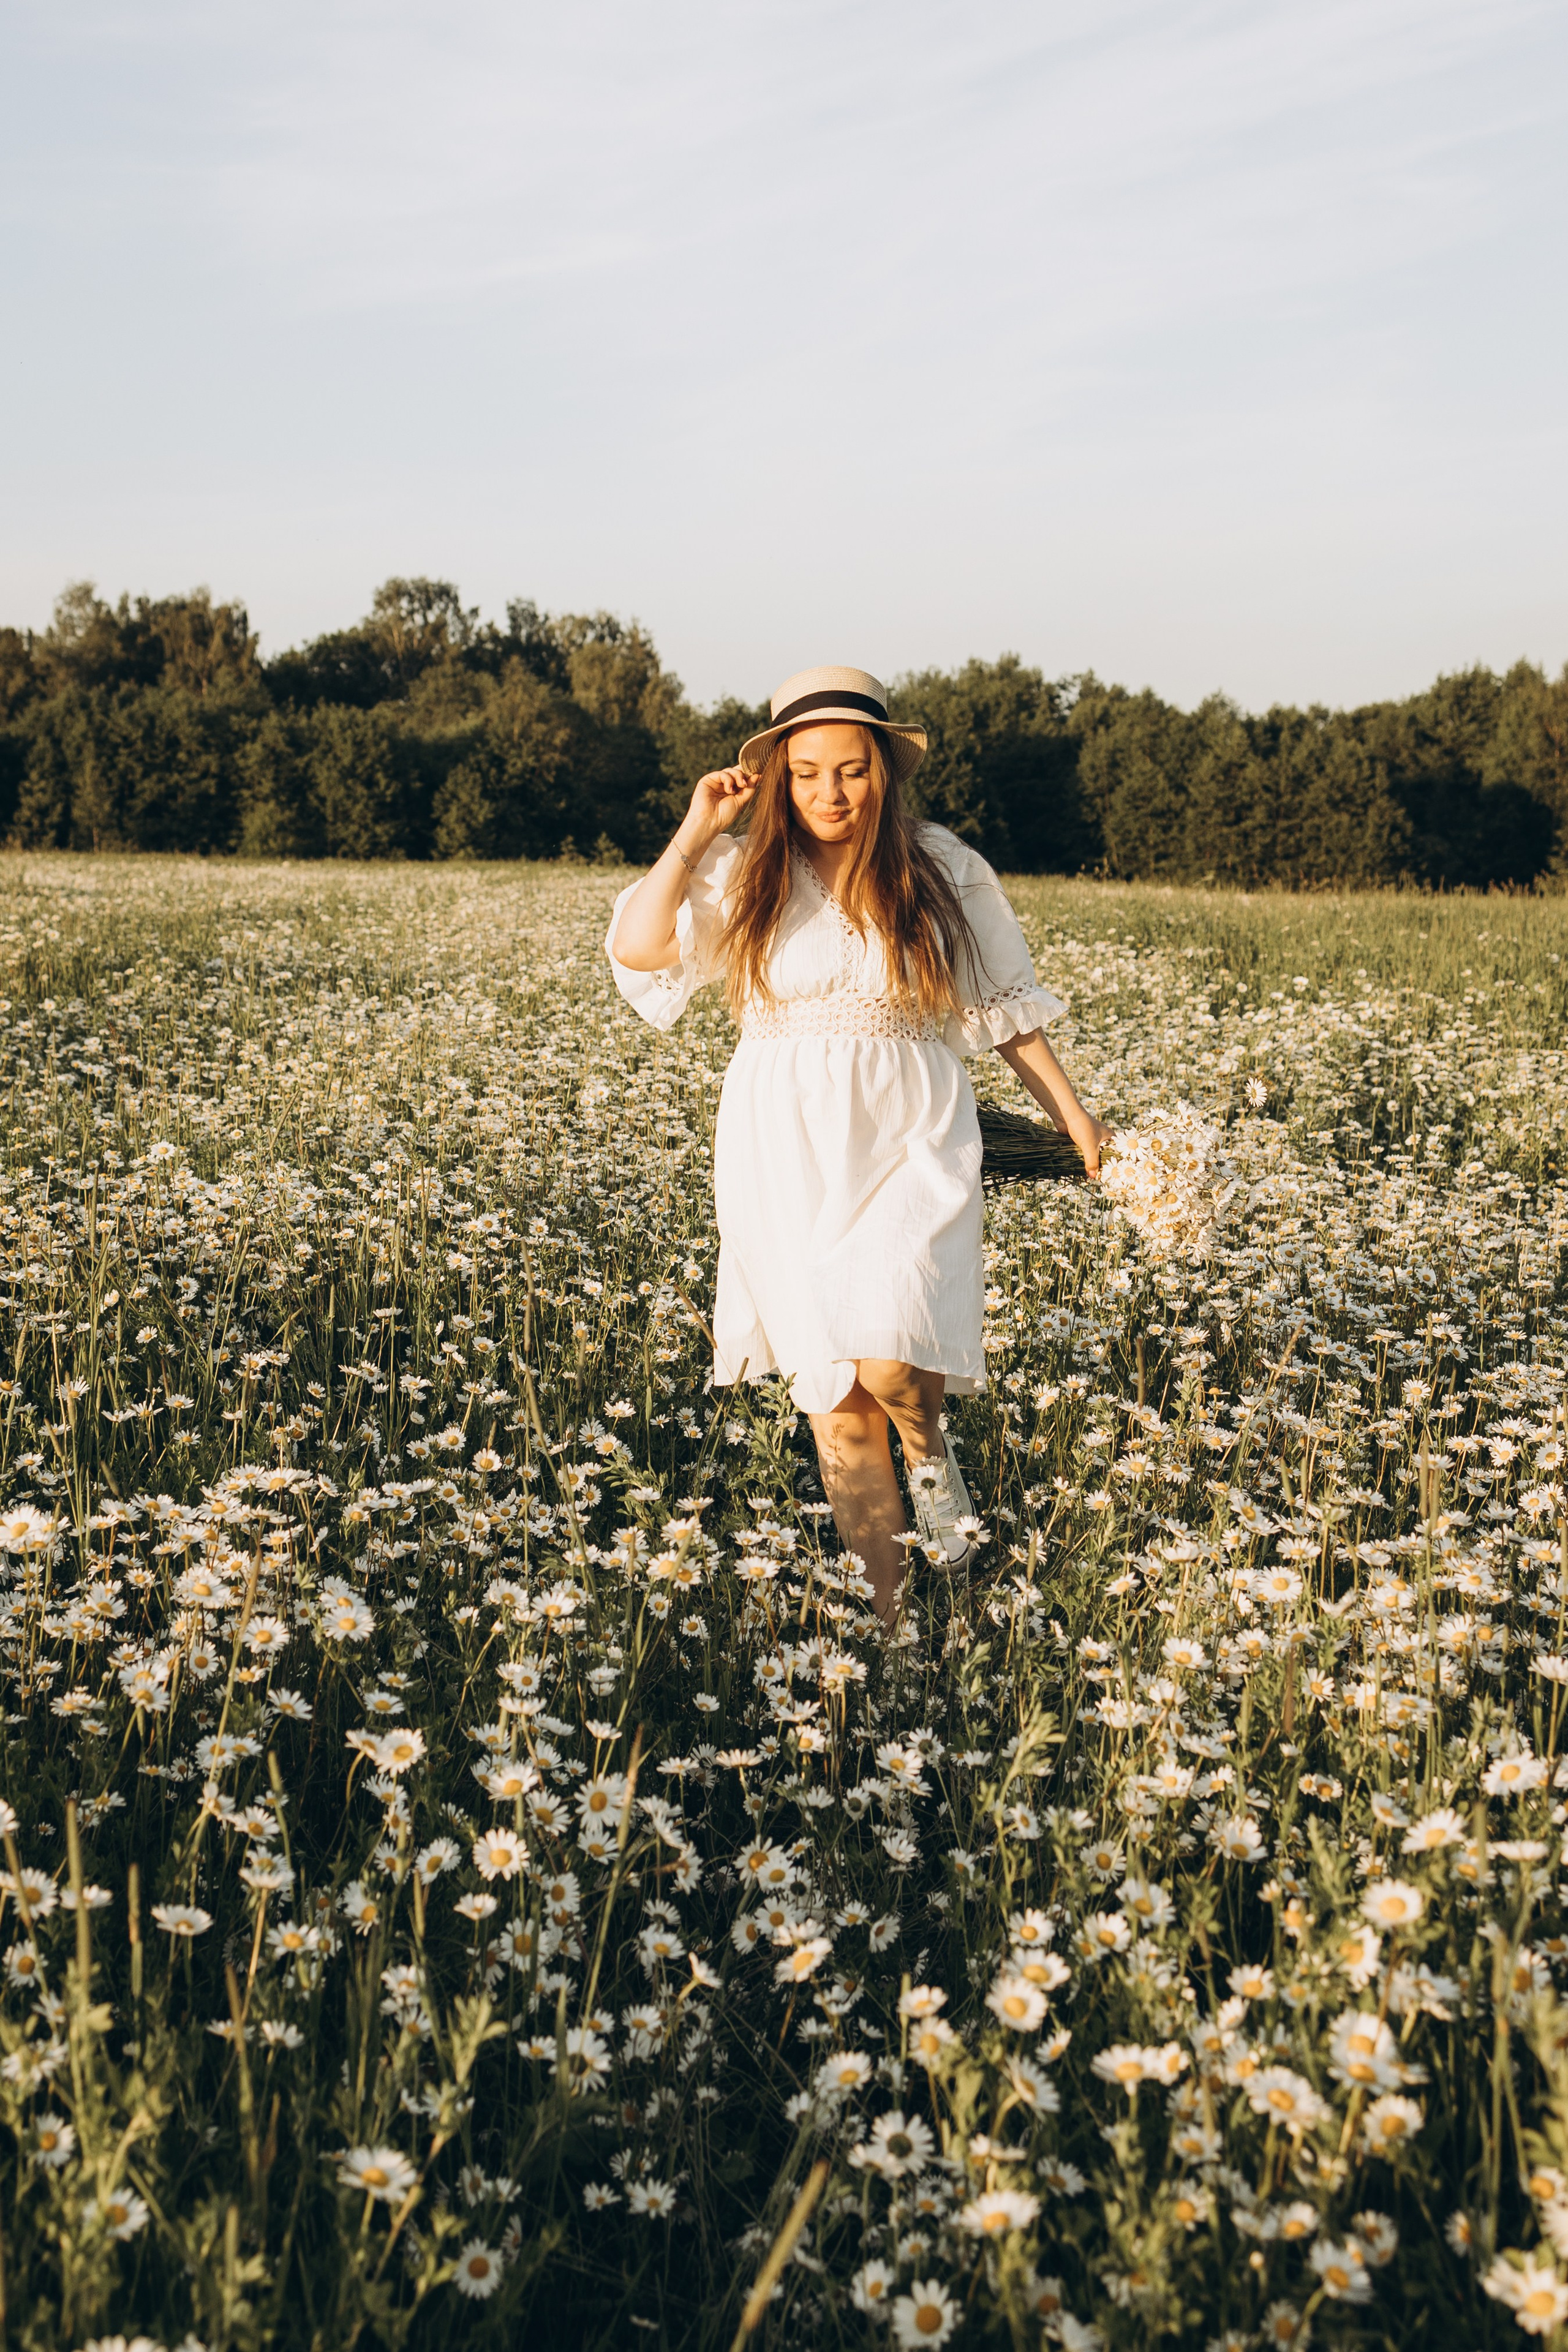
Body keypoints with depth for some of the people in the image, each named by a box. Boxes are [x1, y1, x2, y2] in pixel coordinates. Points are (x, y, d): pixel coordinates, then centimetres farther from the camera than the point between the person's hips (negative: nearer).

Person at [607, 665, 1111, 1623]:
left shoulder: (944, 869, 3)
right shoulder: (745, 871, 1)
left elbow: (1004, 1005, 10)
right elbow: (636, 949, -11)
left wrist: (1073, 1112, 7)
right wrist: (697, 831, -11)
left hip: (910, 1143, -1)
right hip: (790, 1150, 1)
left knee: (887, 1360, -21)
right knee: (834, 1386, 2)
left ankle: (932, 1445, 17)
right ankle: (885, 1607, 13)